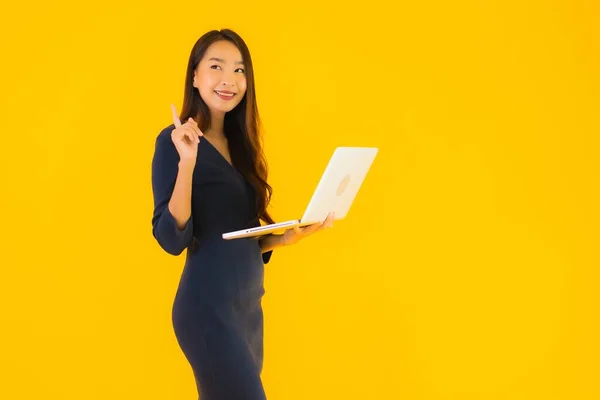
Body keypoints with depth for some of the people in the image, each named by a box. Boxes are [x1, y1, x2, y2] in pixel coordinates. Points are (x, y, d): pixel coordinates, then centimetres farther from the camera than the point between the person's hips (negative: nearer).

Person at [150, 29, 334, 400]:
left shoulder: (238, 145, 13)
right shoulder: (175, 141, -8)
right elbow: (172, 239, -17)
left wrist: (285, 238, 1)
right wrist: (187, 162, -25)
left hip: (249, 305, 8)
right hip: (208, 306, -8)